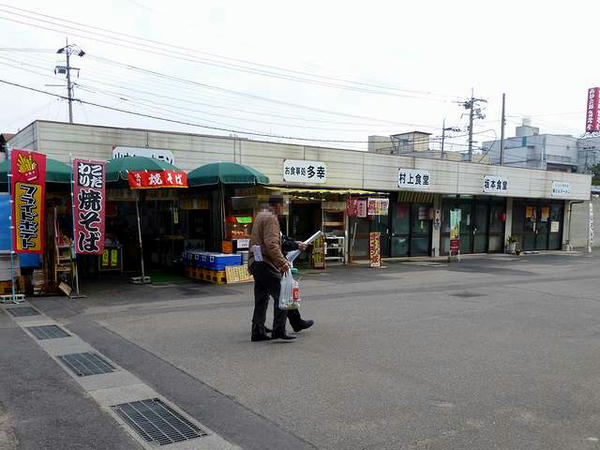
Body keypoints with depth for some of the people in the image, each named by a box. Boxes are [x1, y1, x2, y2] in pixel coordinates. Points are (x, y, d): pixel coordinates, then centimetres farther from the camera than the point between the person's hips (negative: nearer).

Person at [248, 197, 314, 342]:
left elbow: (279, 241, 29)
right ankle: (279, 330, -4)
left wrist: (296, 245, 34)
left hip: (256, 264, 10)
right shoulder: (270, 218, -11)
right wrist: (282, 262, -26)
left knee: (261, 299, 11)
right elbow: (271, 244, -23)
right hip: (266, 264, -10)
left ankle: (258, 332, 12)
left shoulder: (261, 216, 22)